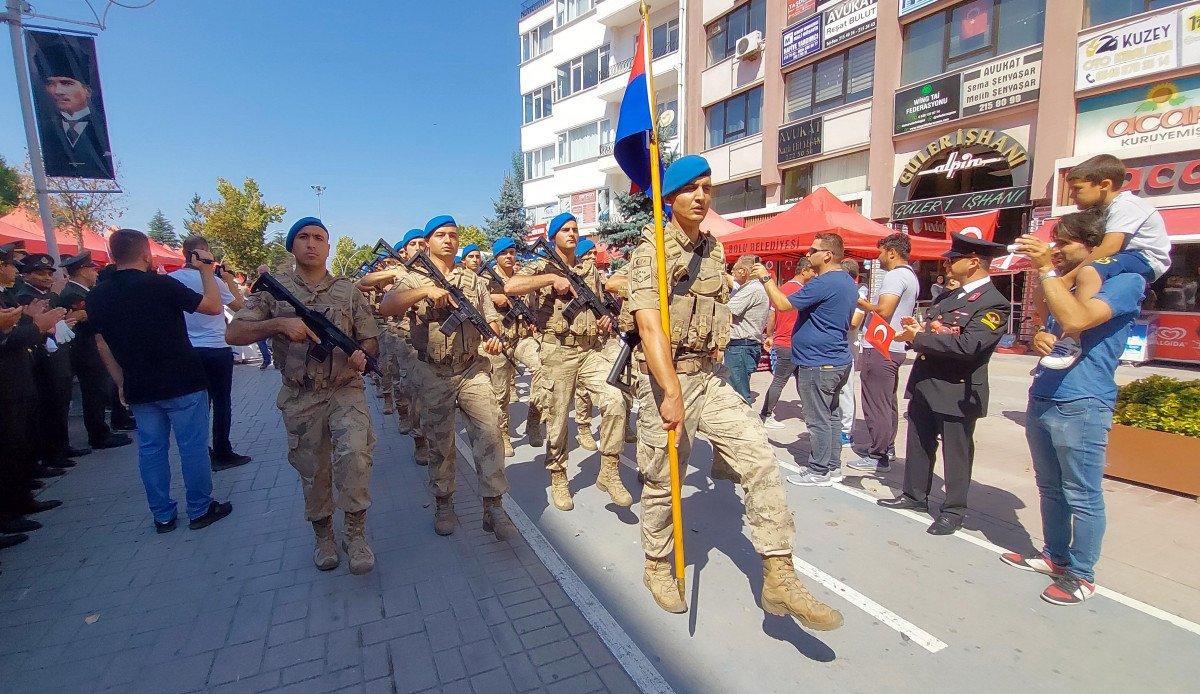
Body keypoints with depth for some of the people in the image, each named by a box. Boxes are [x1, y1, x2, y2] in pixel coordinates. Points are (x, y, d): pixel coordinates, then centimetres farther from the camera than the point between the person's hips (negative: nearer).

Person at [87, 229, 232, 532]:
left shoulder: (97, 296, 3)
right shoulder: (162, 284, -15)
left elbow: (103, 346, 9)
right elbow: (214, 306, -7)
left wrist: (122, 383, 18)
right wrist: (207, 269, 3)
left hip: (139, 389, 5)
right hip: (182, 384, -5)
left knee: (151, 450, 12)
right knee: (193, 447, 4)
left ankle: (162, 515, 21)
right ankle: (200, 510, 13)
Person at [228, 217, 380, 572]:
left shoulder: (348, 290, 5)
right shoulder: (274, 289, 4)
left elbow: (370, 340, 7)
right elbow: (233, 334, -3)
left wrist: (362, 356, -16)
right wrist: (279, 323, -20)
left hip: (345, 390, -1)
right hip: (299, 397, 1)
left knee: (354, 453, -24)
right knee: (312, 472, 11)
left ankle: (356, 533, -6)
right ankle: (323, 536, 33)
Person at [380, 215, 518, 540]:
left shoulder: (473, 279, 13)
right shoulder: (414, 278, 4)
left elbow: (491, 318, 10)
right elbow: (386, 307, -15)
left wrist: (495, 336, -13)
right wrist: (426, 291, -27)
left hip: (472, 369, 2)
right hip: (432, 375, -1)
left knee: (489, 430, -11)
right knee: (440, 442, 8)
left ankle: (493, 507, -3)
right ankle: (444, 504, 26)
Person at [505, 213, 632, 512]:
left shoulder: (591, 270, 18)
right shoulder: (542, 267, 3)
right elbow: (510, 286, -16)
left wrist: (606, 320, 4)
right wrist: (552, 278, -14)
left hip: (592, 350, 3)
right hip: (558, 352, -3)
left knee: (615, 402, -17)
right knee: (558, 417, 5)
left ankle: (609, 472, -2)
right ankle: (558, 477, 25)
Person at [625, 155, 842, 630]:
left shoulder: (713, 249, 12)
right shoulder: (652, 251, -10)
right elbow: (649, 325, -23)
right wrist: (672, 391, -31)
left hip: (709, 375, 6)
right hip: (666, 377, -5)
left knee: (760, 457, -7)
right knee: (662, 481, 7)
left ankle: (779, 578, 2)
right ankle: (657, 567, 31)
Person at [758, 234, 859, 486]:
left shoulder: (823, 283, -20)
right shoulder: (849, 282, 13)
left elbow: (783, 304, -22)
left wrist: (766, 278, -10)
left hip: (817, 364, -10)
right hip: (838, 360, 10)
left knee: (818, 420, -1)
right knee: (831, 415, 16)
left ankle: (819, 472, 9)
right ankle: (833, 467, 26)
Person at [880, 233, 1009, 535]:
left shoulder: (994, 303, -15)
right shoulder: (949, 296, 13)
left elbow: (967, 345, -26)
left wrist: (918, 337, -20)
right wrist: (917, 328, -3)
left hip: (957, 390, -8)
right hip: (924, 384, 9)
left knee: (956, 453, 6)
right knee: (919, 444, 17)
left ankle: (954, 510, 20)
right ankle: (915, 495, 33)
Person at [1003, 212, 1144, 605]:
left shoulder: (1124, 282, -9)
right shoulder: (1068, 283, 17)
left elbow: (1075, 321, -27)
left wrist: (1046, 269, -22)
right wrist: (1039, 339, 2)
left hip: (1082, 406, -8)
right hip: (1042, 400, 8)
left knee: (1082, 496, 2)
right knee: (1050, 488, 17)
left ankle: (1082, 576, 15)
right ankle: (1055, 556, 31)